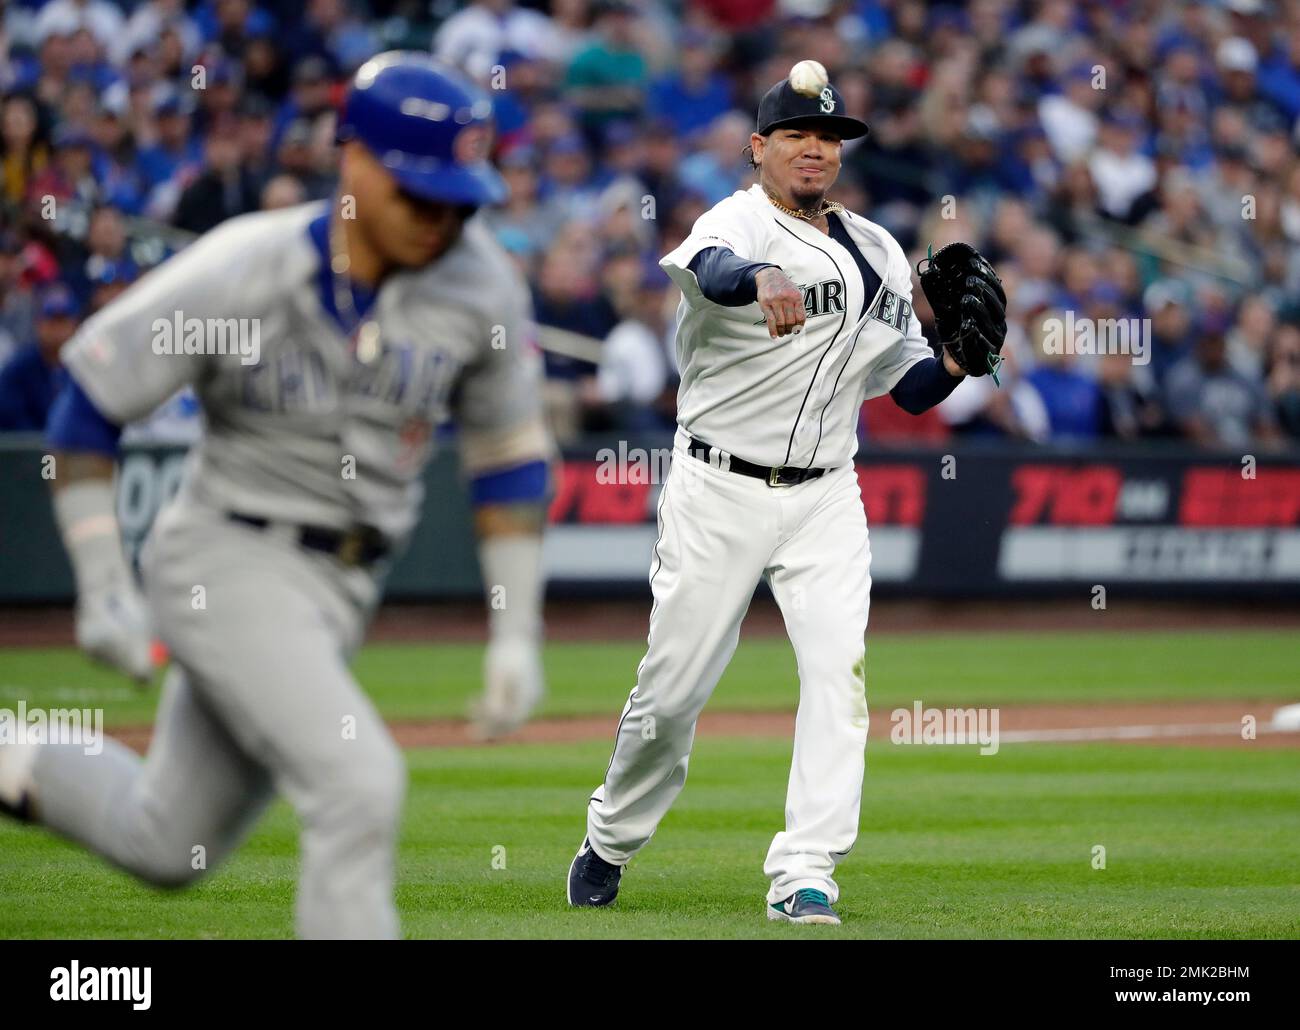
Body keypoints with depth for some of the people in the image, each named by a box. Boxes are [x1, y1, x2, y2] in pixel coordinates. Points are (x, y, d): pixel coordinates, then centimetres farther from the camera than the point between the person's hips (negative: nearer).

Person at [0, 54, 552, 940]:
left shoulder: (478, 285, -6)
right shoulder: (243, 273, -18)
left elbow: (509, 457, 7)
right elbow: (89, 401, -9)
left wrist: (516, 632, 3)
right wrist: (104, 590, -13)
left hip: (345, 591, 6)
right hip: (230, 566, -6)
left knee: (167, 847, 14)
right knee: (357, 785, -24)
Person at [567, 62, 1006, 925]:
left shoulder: (880, 256, 12)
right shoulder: (739, 222, -7)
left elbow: (911, 387, 16)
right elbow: (710, 265, -34)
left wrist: (965, 353, -6)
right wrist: (760, 280, -57)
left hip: (825, 499, 4)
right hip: (719, 494, -4)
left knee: (839, 668, -14)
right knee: (674, 688, 2)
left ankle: (804, 877, -15)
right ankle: (610, 842, 27)